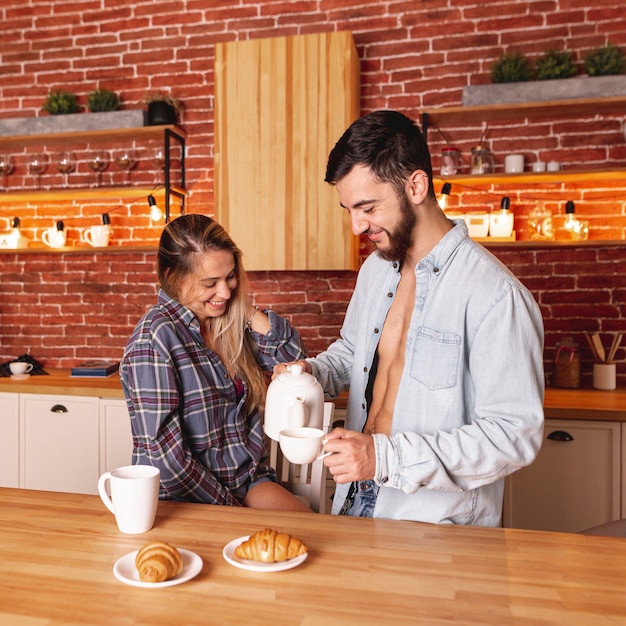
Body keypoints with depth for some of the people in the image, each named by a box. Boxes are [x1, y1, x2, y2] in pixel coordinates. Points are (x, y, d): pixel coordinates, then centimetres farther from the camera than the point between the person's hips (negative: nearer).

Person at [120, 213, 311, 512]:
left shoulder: (230, 323, 2)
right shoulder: (154, 337, -17)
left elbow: (293, 355, 4)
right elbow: (165, 456, -18)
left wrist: (246, 310, -6)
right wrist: (229, 505, -10)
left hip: (249, 482, 6)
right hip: (184, 499, -6)